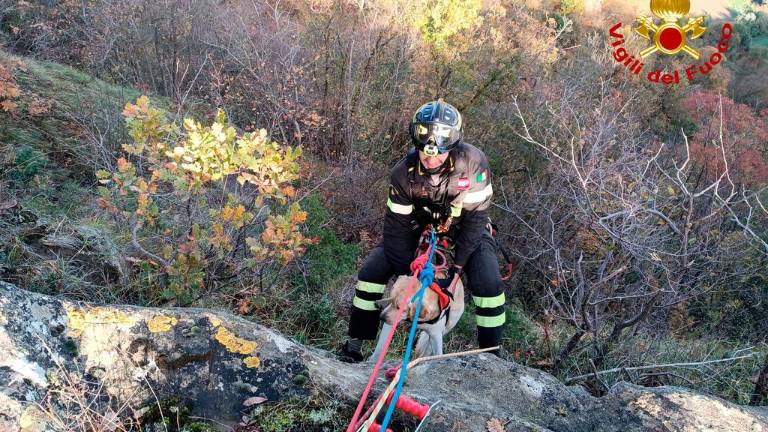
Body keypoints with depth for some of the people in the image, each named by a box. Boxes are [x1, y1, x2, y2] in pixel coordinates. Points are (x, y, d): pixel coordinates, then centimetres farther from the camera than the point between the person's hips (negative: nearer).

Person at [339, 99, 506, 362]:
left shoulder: (472, 162, -32)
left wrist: (458, 264, -26)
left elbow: (476, 216, -25)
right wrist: (405, 271, -21)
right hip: (420, 224, 2)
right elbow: (397, 224, -19)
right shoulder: (404, 172, -26)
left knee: (488, 282, -24)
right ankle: (355, 343, 3)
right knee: (371, 272, -12)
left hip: (464, 227, -1)